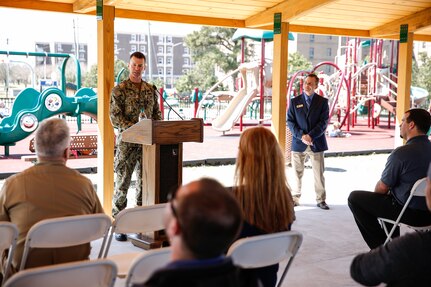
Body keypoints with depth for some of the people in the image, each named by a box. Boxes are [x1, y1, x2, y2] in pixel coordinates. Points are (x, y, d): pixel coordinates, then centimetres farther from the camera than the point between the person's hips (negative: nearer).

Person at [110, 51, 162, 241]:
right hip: (127, 142, -5)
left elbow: (157, 113, 16)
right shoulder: (119, 90, -4)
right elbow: (115, 116, -10)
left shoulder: (151, 90, 12)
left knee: (145, 182, 9)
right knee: (122, 183, -1)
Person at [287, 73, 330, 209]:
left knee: (319, 174, 3)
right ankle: (295, 198, 16)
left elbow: (324, 122, -3)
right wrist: (301, 136, -13)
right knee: (297, 173, 6)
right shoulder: (295, 101, 7)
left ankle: (320, 200, 11)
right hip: (298, 143, 1)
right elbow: (290, 121, 1)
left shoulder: (323, 102, 4)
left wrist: (311, 136, -15)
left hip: (316, 143, -1)